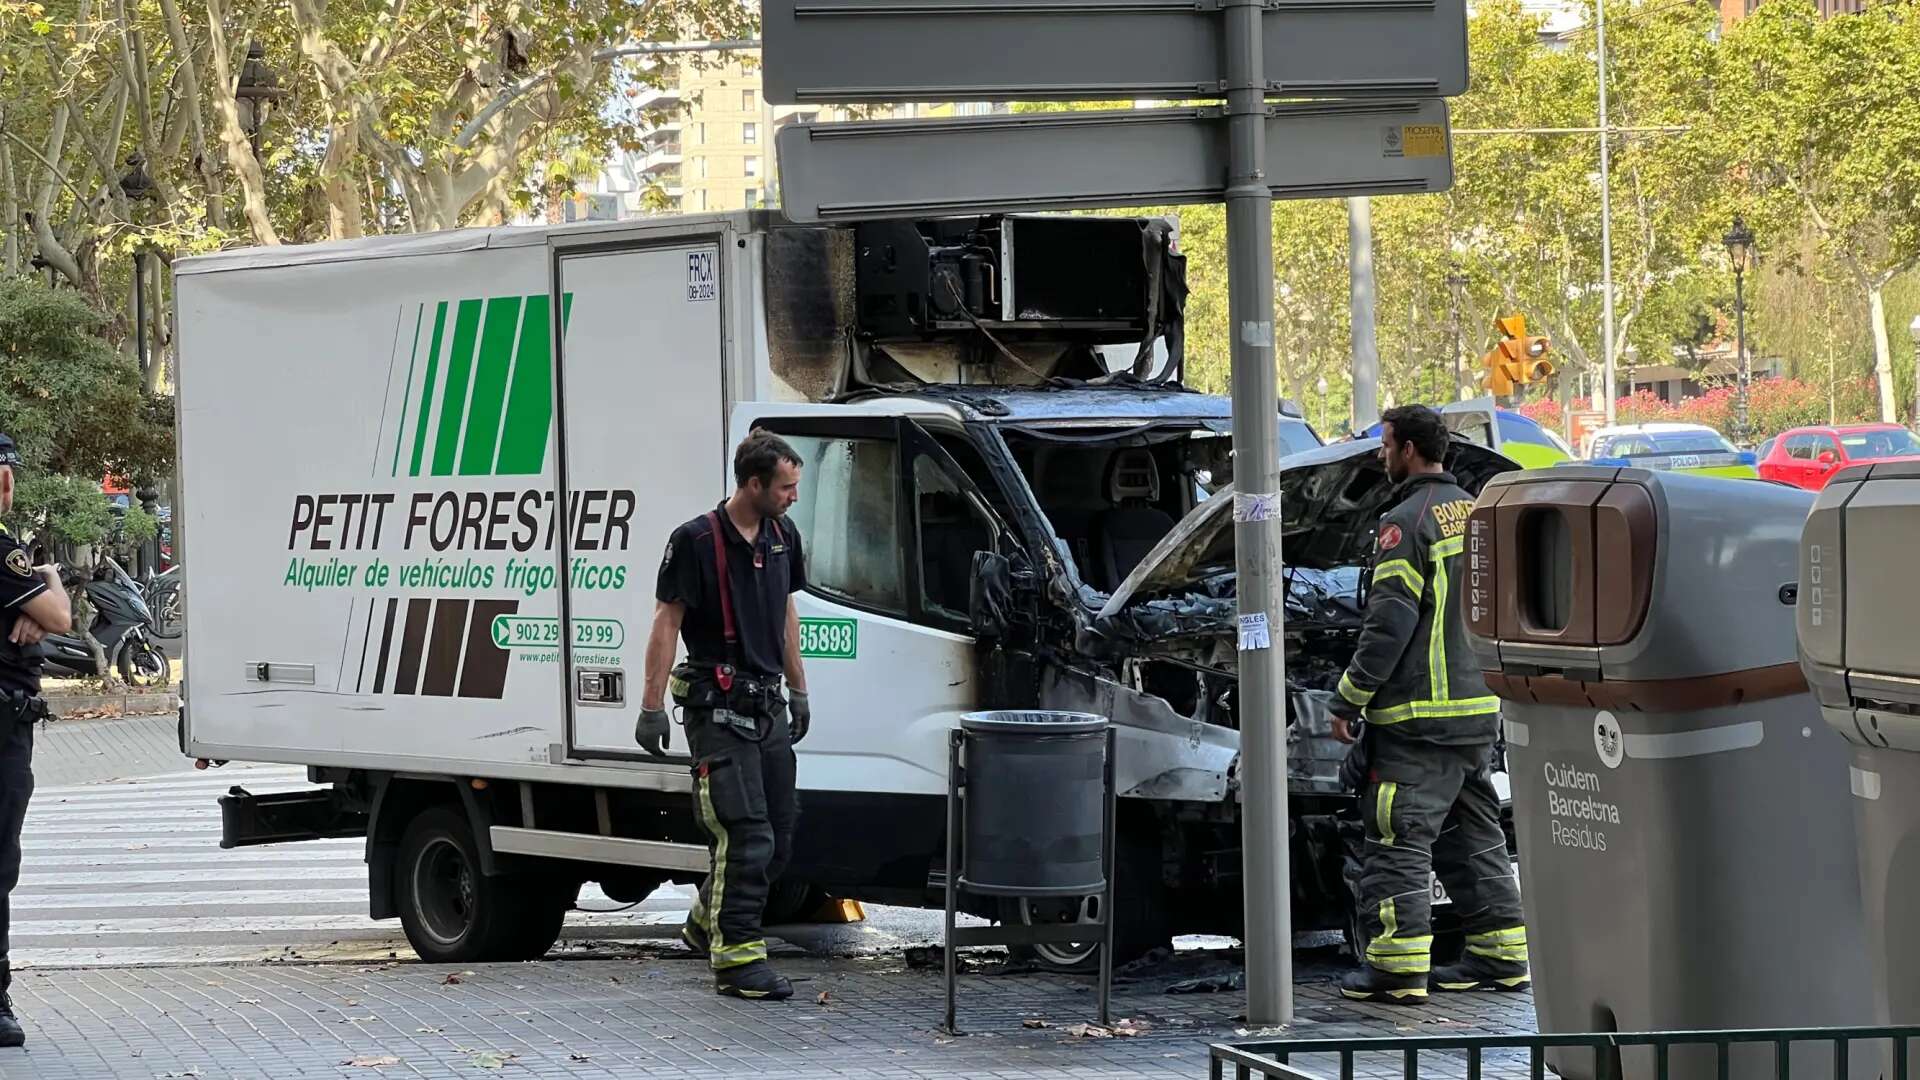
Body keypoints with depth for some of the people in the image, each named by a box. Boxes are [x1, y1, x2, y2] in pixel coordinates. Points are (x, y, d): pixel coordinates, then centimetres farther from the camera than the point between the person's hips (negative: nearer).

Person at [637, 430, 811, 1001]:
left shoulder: (783, 537, 10)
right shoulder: (696, 541, -12)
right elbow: (666, 622, -10)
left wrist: (798, 691, 19)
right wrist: (652, 706, -12)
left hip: (767, 705, 8)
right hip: (718, 710, -8)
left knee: (779, 834, 11)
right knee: (747, 836, -13)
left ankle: (707, 922, 30)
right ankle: (736, 955, -7)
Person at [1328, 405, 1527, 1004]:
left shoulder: (1407, 522, -13)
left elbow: (1390, 623, -17)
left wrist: (1348, 700, -11)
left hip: (1417, 716, -9)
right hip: (1480, 709, 9)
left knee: (1399, 841, -6)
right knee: (1475, 840, 16)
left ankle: (1398, 968, -9)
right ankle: (1501, 956, 18)